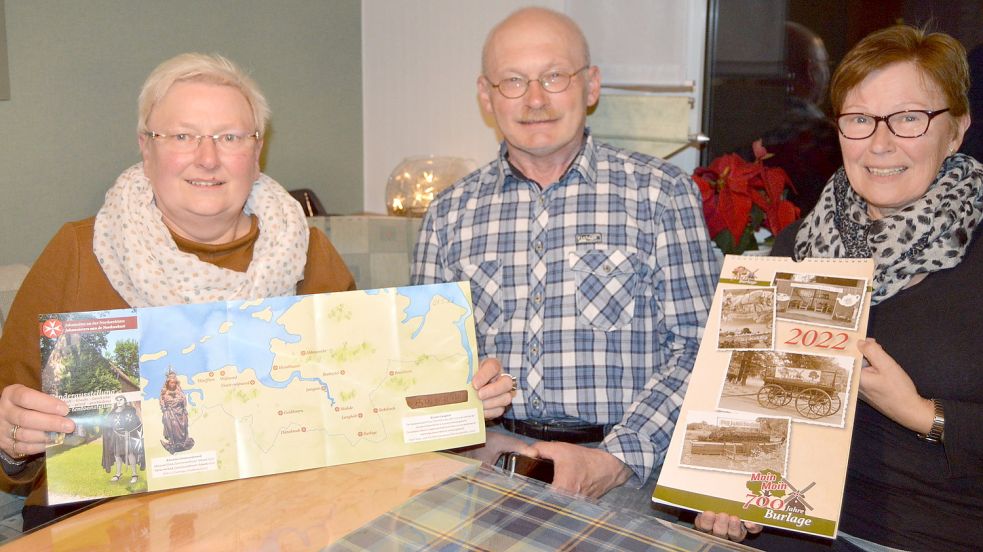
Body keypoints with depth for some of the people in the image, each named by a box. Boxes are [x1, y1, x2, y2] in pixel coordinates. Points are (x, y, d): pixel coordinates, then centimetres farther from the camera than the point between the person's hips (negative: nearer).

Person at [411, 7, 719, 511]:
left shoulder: (661, 192, 3)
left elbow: (696, 345, -1)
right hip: (486, 452, 2)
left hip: (628, 466, -1)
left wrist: (616, 459, -13)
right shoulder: (449, 213, 10)